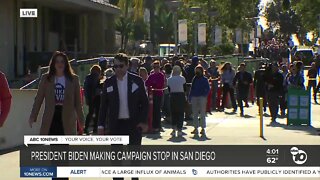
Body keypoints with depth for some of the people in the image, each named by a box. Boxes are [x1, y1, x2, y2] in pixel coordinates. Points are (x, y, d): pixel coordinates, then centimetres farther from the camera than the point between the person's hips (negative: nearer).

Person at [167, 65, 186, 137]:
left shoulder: (169, 79, 1)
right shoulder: (182, 78, -5)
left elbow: (169, 89, 4)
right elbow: (184, 89, 0)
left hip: (172, 96, 2)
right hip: (181, 96, -2)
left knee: (173, 113, 10)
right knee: (180, 113, 4)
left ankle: (174, 129, 7)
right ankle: (179, 130, 1)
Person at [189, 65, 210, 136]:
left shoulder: (204, 79, -1)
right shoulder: (194, 79, 12)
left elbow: (208, 89, -2)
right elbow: (192, 88, 14)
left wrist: (204, 95, -13)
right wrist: (190, 97, 7)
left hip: (202, 98, -5)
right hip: (194, 98, 5)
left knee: (202, 114, -2)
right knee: (195, 114, 7)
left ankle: (203, 128, 2)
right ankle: (196, 128, 13)